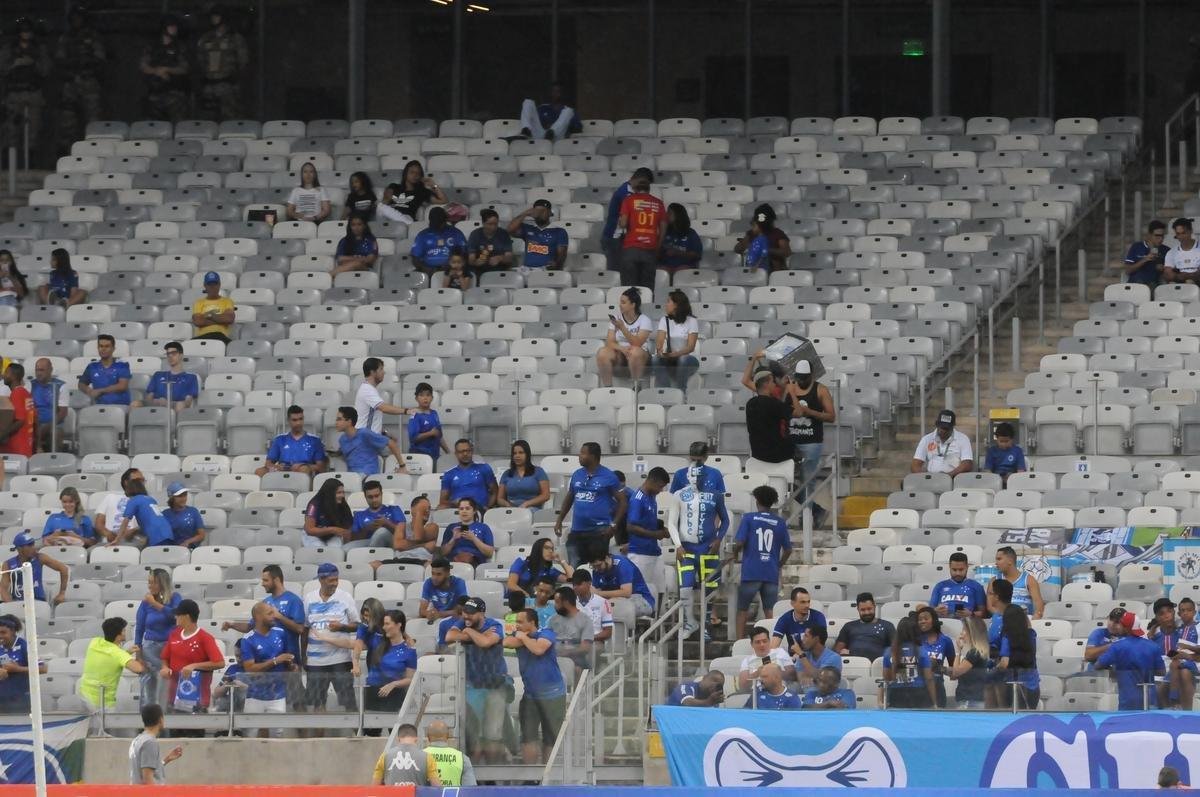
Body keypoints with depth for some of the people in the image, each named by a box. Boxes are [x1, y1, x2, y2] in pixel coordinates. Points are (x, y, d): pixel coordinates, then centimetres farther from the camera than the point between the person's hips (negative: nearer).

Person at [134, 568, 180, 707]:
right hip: (151, 646, 1)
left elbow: (176, 614, -18)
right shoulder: (146, 603, 4)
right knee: (148, 685, -4)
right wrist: (137, 649, 4)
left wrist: (155, 604, -19)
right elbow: (139, 628, 9)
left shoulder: (174, 598, 0)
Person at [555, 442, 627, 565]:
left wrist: (614, 525, -11)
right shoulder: (577, 475, 10)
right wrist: (559, 521, 12)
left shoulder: (608, 477, -5)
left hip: (598, 531, -5)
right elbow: (568, 499, 21)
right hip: (577, 531, 5)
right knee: (573, 569, 5)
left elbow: (622, 502, -2)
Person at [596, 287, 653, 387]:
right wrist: (621, 348, -25)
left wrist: (622, 328, -28)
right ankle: (606, 386, -23)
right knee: (602, 353, -29)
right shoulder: (616, 318, 5)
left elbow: (637, 343, -19)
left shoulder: (644, 320, -6)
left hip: (639, 355, -3)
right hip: (619, 354, 3)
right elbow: (609, 342, -4)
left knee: (635, 352, -39)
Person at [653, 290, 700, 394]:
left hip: (687, 359, -3)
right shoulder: (664, 320, 8)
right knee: (657, 359, -30)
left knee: (683, 360, -38)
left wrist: (675, 354, -32)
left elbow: (690, 346, -15)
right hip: (669, 360, 3)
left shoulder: (691, 321, -4)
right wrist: (659, 350, -31)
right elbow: (659, 341, -6)